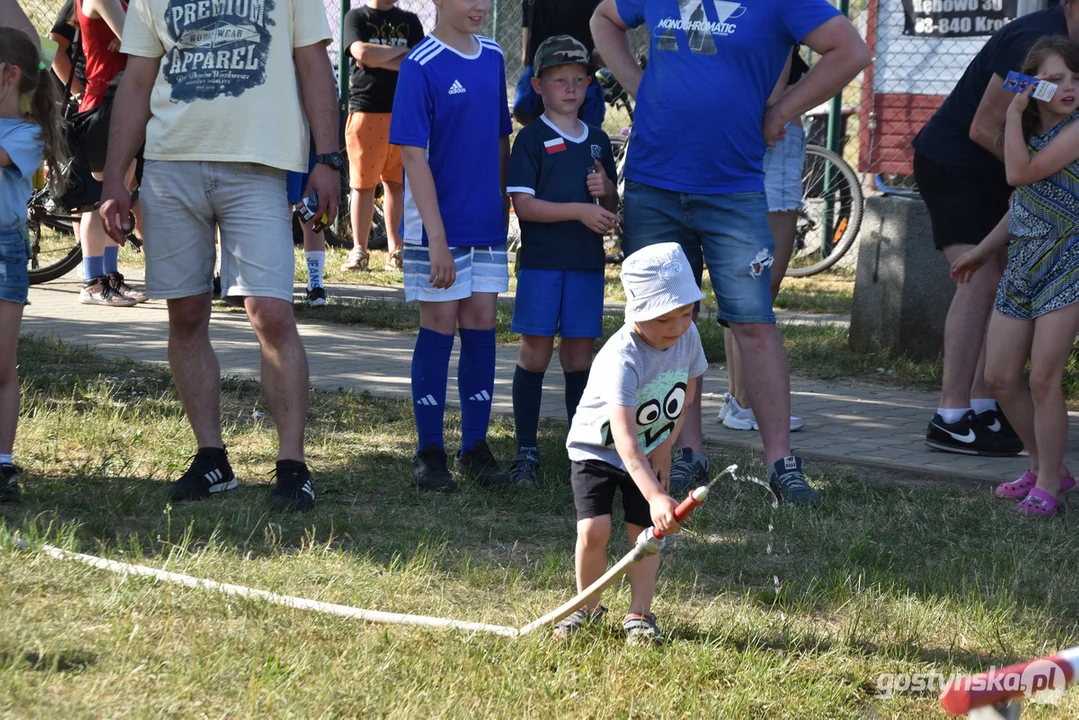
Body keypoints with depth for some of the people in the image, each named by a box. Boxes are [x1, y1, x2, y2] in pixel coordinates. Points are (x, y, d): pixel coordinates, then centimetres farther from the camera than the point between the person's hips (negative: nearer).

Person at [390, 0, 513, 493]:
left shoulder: (492, 58, 6)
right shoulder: (421, 65, -12)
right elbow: (414, 156, -15)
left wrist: (504, 206, 11)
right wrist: (436, 239, -19)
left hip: (488, 225, 5)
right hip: (438, 228, -5)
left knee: (481, 324, 6)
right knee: (439, 327, 0)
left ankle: (475, 448, 14)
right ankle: (429, 453, 9)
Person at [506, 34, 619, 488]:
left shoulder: (597, 141, 13)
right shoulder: (532, 139, -3)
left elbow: (611, 206, 20)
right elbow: (523, 204, -12)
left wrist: (605, 190, -3)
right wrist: (579, 210, -18)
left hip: (587, 262, 4)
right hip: (541, 260, -4)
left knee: (579, 353, 8)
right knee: (536, 351, -3)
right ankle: (526, 451, 2)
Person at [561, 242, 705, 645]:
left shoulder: (687, 336, -15)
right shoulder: (623, 358, -36)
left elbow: (687, 389, 7)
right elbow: (624, 438, -44)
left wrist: (665, 447, -4)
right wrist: (655, 496, -54)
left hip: (651, 451, 5)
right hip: (597, 448, -5)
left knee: (645, 531, -5)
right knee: (594, 531, -16)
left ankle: (639, 615, 11)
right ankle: (588, 606, 9)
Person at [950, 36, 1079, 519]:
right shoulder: (1031, 131, 13)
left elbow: (1021, 173, -20)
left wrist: (1014, 115, -12)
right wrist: (984, 249, 27)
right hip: (1022, 264, 8)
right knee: (1000, 377, 6)